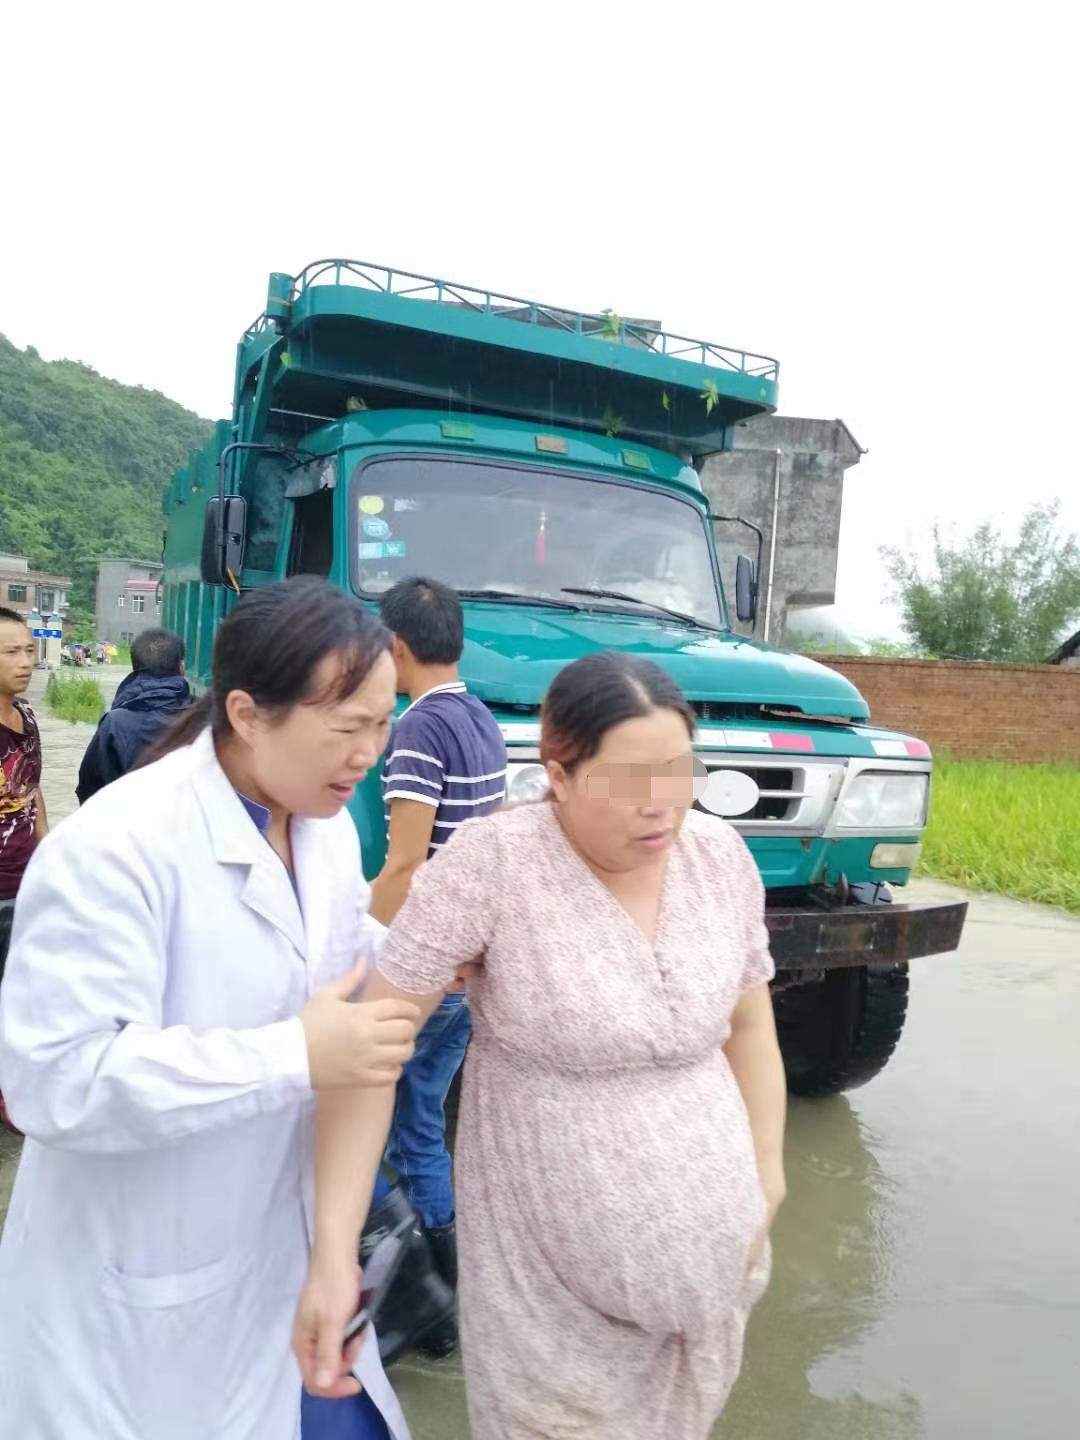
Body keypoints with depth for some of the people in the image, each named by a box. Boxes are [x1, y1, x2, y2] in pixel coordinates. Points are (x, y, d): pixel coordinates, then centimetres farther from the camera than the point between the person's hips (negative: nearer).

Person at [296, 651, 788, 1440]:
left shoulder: (721, 856, -8)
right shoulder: (491, 862, -23)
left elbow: (751, 1025, 5)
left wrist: (765, 1178, 5)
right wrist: (332, 1253, -26)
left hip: (705, 1245, 5)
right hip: (547, 1266, -4)